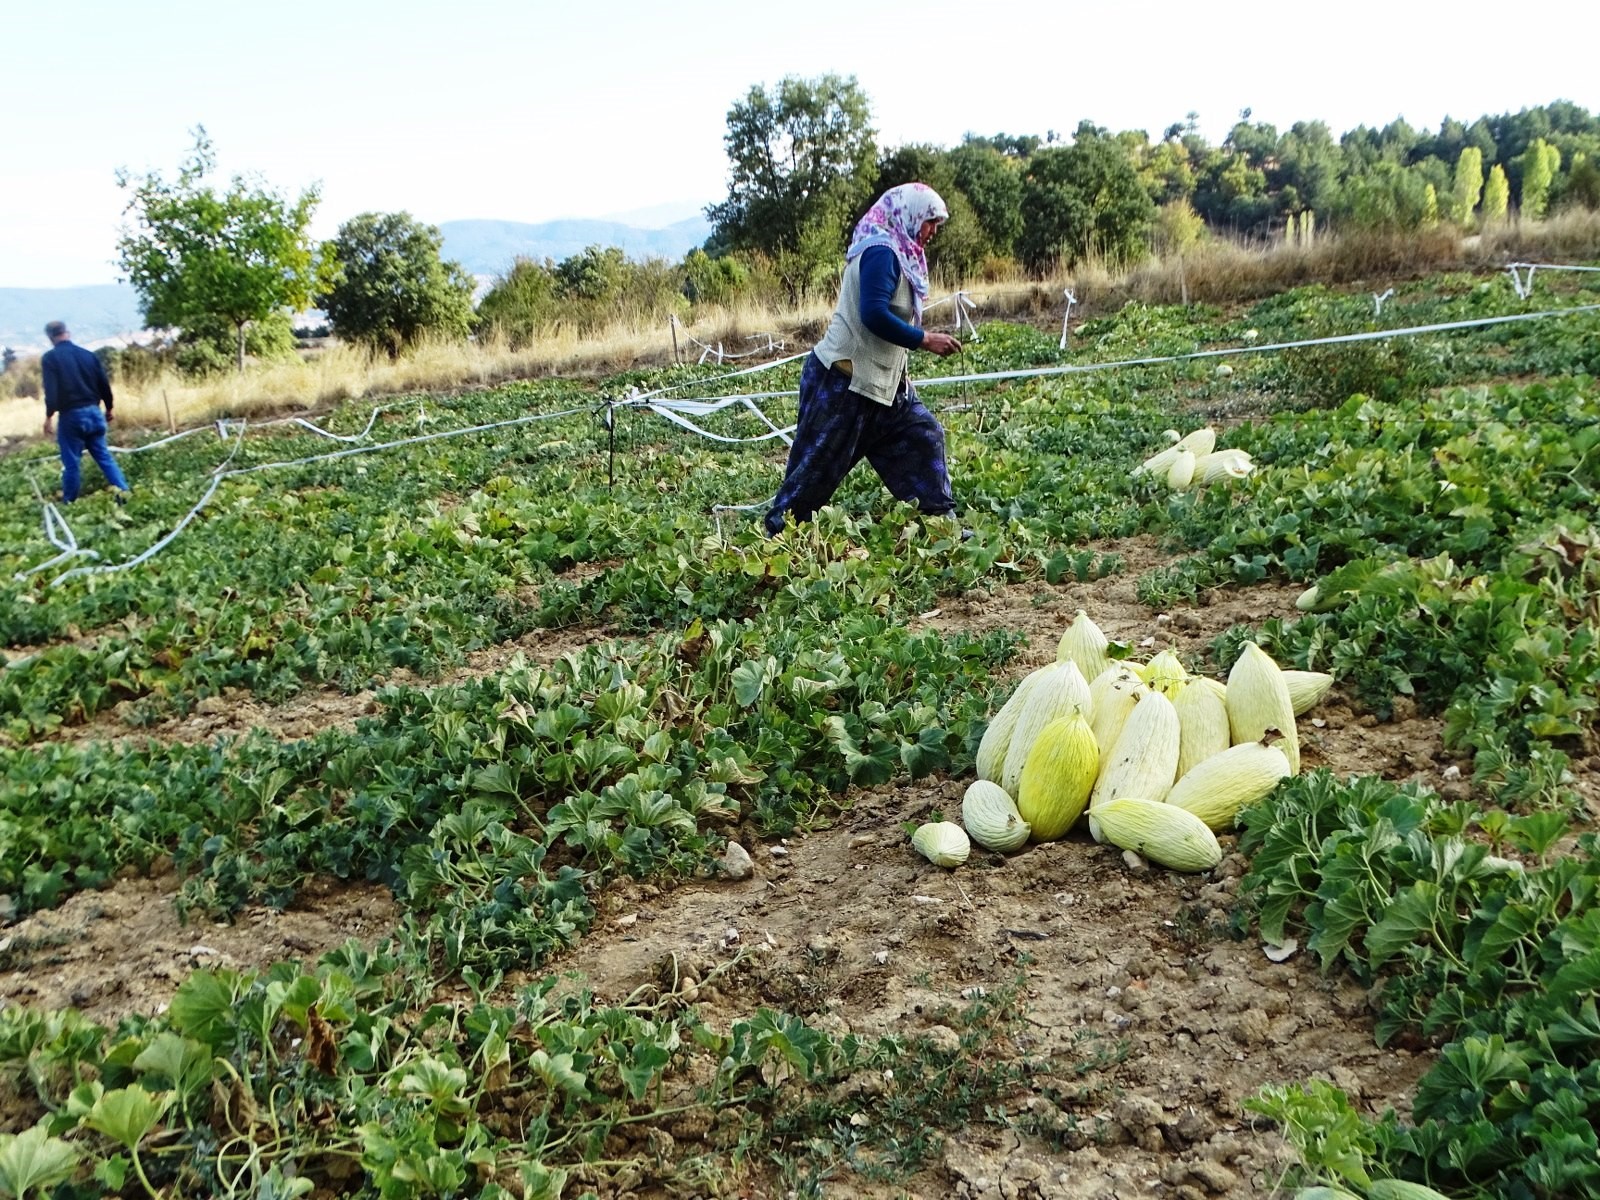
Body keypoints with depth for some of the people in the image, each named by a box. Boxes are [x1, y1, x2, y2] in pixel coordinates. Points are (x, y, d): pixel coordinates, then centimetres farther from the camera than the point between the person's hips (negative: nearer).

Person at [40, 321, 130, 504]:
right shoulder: (88, 354, 7)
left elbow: (51, 391, -14)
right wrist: (108, 408, 22)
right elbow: (104, 384, 9)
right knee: (104, 455, 11)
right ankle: (123, 491, 1)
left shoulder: (50, 358, -7)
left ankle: (69, 501, 13)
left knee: (71, 462, 4)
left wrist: (49, 416, -4)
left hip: (71, 415, -4)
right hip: (94, 412, 4)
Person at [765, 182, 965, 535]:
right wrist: (925, 339, -21)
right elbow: (874, 315, -28)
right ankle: (777, 537, 9)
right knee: (817, 466, -2)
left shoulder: (895, 253, 13)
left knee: (922, 437, 8)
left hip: (881, 381, 10)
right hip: (843, 381, -10)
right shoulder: (881, 252, -17)